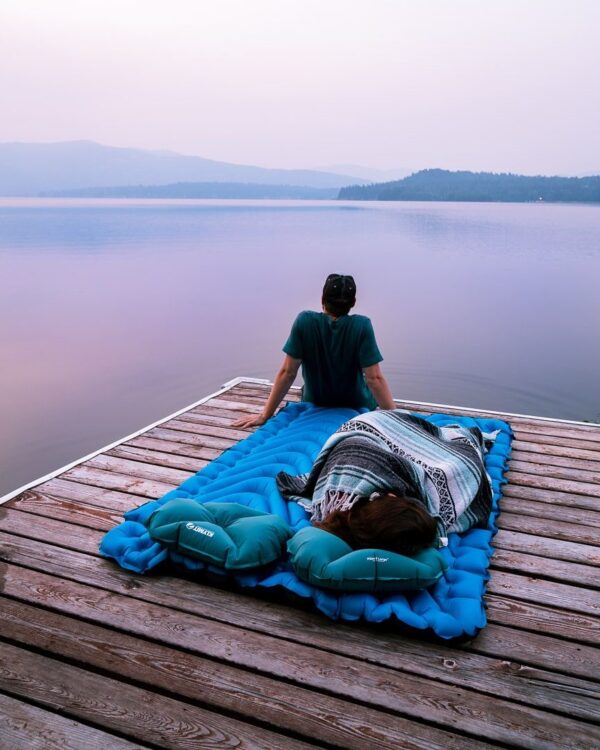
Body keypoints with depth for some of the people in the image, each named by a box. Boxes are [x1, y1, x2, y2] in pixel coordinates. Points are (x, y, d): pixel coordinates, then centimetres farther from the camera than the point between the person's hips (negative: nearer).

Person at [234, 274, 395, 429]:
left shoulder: (305, 321, -22)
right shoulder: (361, 325, -24)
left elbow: (287, 372, -20)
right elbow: (374, 378, -27)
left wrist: (265, 415, -14)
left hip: (315, 405, 1)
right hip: (356, 407, -1)